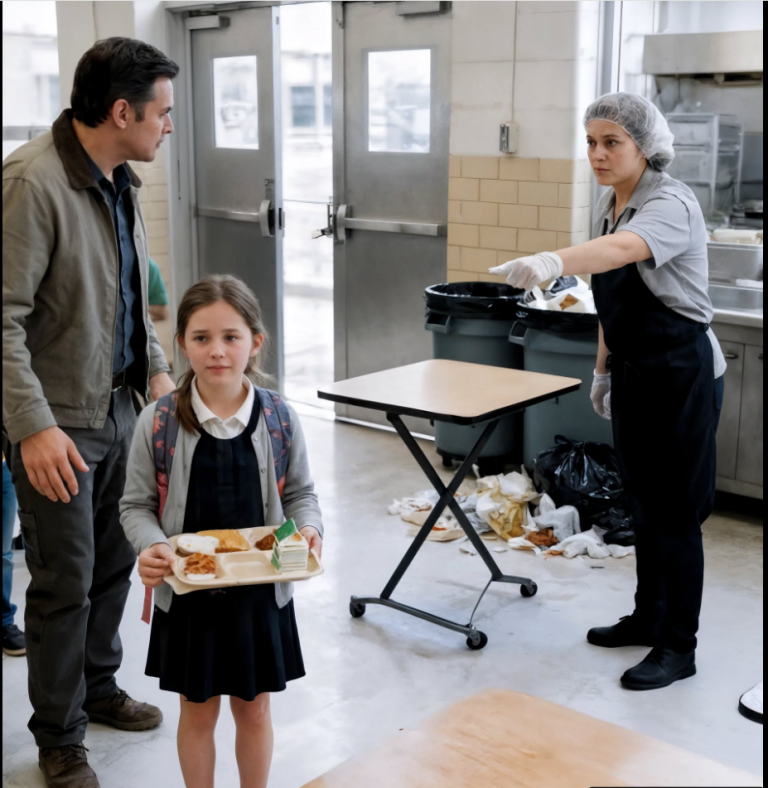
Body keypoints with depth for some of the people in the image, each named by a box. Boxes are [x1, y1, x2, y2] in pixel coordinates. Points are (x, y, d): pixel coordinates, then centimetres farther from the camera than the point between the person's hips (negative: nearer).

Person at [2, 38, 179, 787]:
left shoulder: (120, 181, 7)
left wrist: (156, 368, 9)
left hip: (119, 406, 8)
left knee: (115, 559, 18)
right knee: (66, 583, 3)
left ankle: (97, 687, 40)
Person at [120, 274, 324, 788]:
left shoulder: (279, 419, -8)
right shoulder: (159, 422, -11)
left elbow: (299, 493, 3)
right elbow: (137, 505, -4)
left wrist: (309, 529, -17)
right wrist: (152, 547, -23)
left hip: (260, 589, 1)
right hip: (187, 590, -1)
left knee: (254, 708, 17)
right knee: (198, 711, 15)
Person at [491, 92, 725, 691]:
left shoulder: (671, 204, -20)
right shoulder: (609, 205, 7)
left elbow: (621, 250, -43)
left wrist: (554, 261, -60)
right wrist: (604, 368, 18)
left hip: (680, 374, -8)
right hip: (634, 372, 9)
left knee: (674, 511, -1)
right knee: (643, 501, 17)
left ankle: (678, 647, 12)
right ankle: (649, 617, 33)